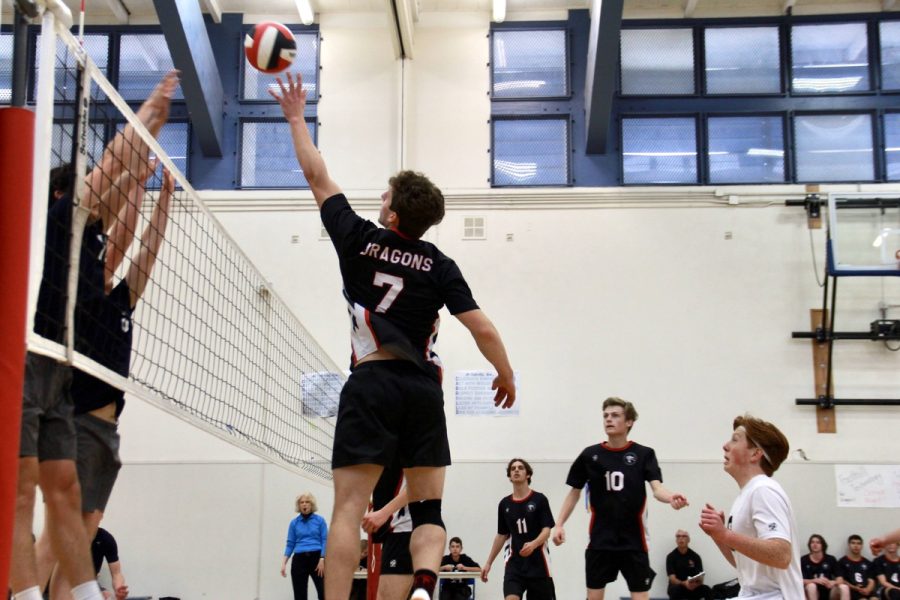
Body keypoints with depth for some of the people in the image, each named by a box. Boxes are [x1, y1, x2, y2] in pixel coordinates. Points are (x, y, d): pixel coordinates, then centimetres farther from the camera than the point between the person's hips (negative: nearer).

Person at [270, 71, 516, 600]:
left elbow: (318, 177, 13)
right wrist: (507, 377, 17)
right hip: (423, 387, 2)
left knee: (349, 509, -6)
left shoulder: (359, 240, 2)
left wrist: (296, 116, 24)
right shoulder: (439, 265, 4)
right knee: (429, 509, 7)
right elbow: (483, 329, 0)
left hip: (371, 384, -2)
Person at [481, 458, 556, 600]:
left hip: (538, 563, -2)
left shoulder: (539, 500, -3)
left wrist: (533, 544, -29)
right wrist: (488, 562, 15)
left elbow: (546, 530, -9)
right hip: (514, 563, 2)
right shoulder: (504, 504, 9)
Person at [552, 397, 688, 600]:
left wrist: (671, 497, -37)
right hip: (600, 540, 2)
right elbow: (574, 492, 11)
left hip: (633, 540, -2)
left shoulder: (644, 454, -2)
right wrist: (560, 524, 1)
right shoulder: (590, 455, 3)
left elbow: (657, 487, -14)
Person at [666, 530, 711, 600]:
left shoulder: (695, 556, 2)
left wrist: (696, 583, -31)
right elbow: (672, 579, -13)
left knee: (707, 590, -28)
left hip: (693, 588, 2)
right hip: (678, 587, -2)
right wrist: (684, 583, -35)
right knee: (675, 589, -37)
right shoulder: (671, 556, -4)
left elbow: (700, 578, -6)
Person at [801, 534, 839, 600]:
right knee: (811, 586, -35)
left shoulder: (831, 559, 4)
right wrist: (816, 580, -25)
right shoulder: (803, 560, -3)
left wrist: (832, 583, -21)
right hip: (813, 593, -1)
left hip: (828, 592, 1)